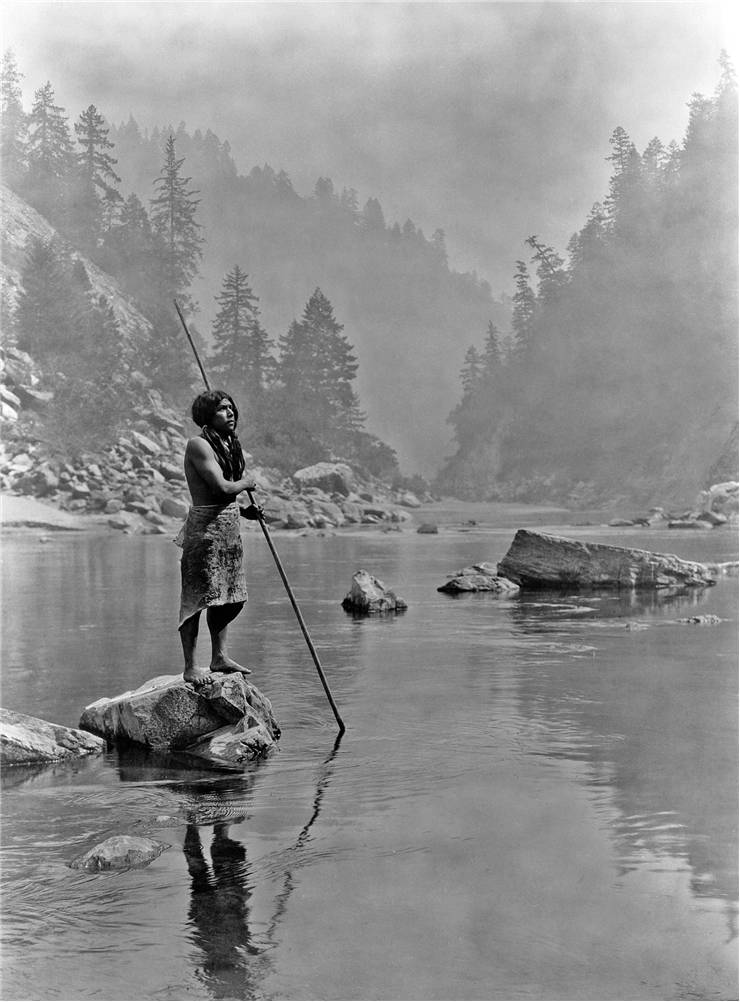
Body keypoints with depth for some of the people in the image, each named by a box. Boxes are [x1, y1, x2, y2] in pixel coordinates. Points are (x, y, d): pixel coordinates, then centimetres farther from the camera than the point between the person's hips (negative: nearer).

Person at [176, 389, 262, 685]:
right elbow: (222, 487, -21)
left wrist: (243, 510, 10)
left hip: (229, 527, 9)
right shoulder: (198, 445, -12)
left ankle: (219, 657, 25)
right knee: (198, 597, -6)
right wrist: (246, 483, -3)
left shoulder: (229, 444, 16)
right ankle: (190, 668, -1)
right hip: (205, 527, -9)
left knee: (231, 597, 13)